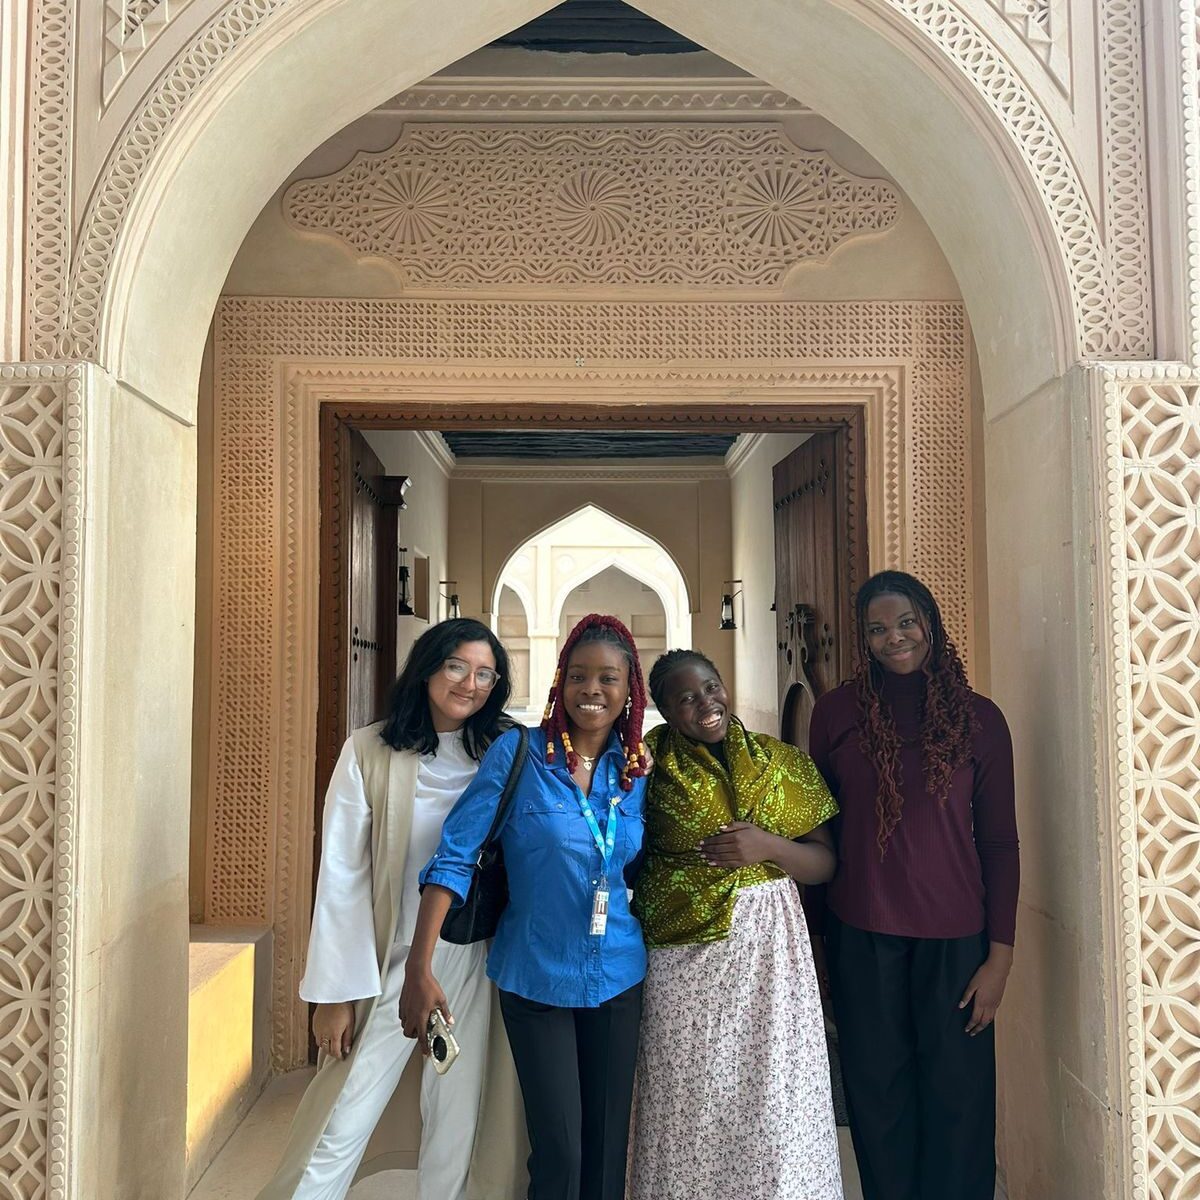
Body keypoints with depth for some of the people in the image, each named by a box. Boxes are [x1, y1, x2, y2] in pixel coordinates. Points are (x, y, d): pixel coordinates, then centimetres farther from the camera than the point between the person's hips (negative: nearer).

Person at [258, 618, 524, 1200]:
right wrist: (337, 990, -6)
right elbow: (342, 874, -6)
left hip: (475, 962, 2)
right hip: (393, 962, -2)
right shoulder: (370, 751, -7)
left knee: (456, 1125, 11)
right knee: (338, 1130, 3)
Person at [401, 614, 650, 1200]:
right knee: (558, 1150, 0)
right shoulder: (518, 753, -12)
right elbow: (455, 855, -15)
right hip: (536, 976, -4)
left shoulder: (636, 771, 2)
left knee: (608, 1143, 14)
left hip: (617, 976, 4)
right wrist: (420, 966, -20)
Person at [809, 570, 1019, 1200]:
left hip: (955, 935, 0)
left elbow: (999, 841, 0)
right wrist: (818, 936, 4)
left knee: (958, 1099, 9)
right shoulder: (837, 711, -1)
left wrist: (1000, 954, -3)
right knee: (878, 1097, 12)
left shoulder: (978, 717, -2)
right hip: (862, 934, 1)